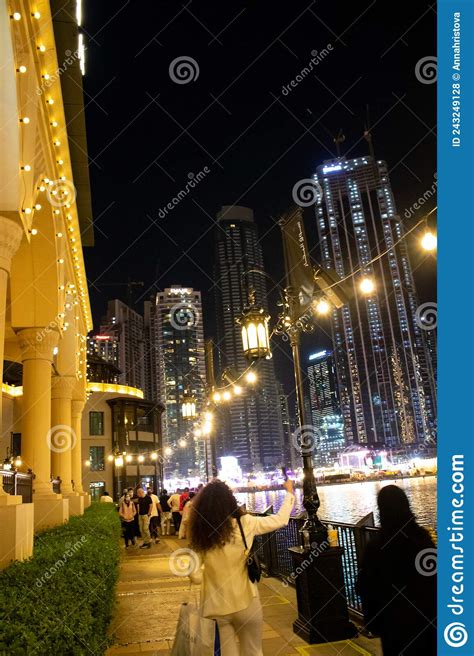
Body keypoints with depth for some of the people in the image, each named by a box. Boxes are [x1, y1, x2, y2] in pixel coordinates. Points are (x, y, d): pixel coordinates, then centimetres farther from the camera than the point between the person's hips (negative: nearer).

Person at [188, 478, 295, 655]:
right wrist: (290, 492, 14)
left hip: (216, 607, 2)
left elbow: (196, 577, -3)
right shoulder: (245, 524, -13)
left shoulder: (199, 536, -7)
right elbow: (281, 519, -2)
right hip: (245, 603, -2)